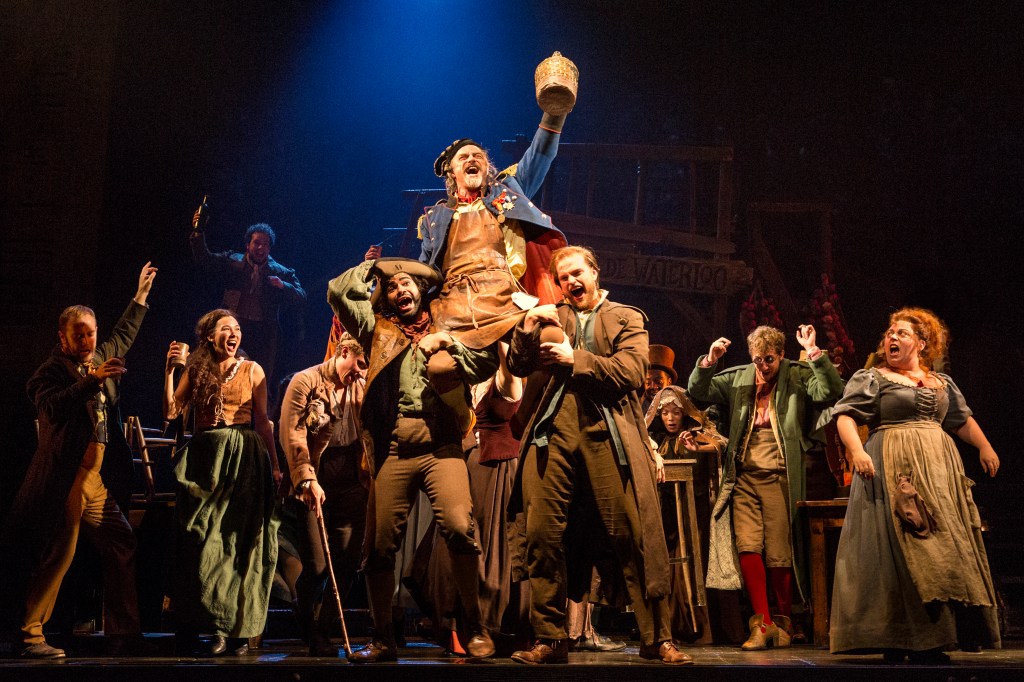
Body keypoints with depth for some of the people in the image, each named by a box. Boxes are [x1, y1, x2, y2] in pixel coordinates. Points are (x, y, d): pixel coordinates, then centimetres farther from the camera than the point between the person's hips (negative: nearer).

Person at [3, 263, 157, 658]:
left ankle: (124, 635, 9)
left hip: (98, 478, 8)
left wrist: (140, 296, 39)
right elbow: (53, 406, -24)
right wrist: (92, 380, -29)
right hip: (65, 477, -7)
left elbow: (124, 336, 36)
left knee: (123, 546, 4)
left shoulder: (101, 358, 18)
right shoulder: (51, 371, -4)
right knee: (56, 556, -7)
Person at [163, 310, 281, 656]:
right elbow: (170, 411, 1)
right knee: (207, 541, -1)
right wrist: (170, 369, -6)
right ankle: (220, 626, 8)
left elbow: (263, 421, 4)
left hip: (245, 458, -1)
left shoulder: (251, 370, 7)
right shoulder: (196, 370, 10)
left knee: (241, 540, -2)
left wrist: (275, 465, -2)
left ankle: (239, 629, 4)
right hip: (206, 458, 2)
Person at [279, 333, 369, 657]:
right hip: (315, 486, -5)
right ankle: (312, 639, 16)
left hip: (351, 486, 5)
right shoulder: (305, 381, -1)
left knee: (346, 565, 0)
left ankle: (322, 633, 15)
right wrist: (308, 480, -17)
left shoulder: (362, 387, 16)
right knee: (316, 567, -5)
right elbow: (292, 434, -9)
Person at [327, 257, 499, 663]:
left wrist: (449, 343, -3)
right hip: (392, 448, 2)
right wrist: (372, 266, 23)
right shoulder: (377, 330, 20)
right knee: (380, 543, 0)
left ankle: (475, 627, -9)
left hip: (440, 445, -2)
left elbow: (488, 365, 8)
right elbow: (338, 291, 11)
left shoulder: (445, 331, 18)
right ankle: (383, 639, 14)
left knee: (459, 527, -22)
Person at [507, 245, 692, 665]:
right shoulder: (550, 319, 23)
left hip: (607, 436, -2)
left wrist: (574, 358, -4)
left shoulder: (626, 318, 14)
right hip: (552, 434, 3)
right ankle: (550, 639, 7)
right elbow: (517, 366, 13)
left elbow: (632, 371, -2)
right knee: (543, 536, -3)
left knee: (635, 536, -6)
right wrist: (527, 327, -3)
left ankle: (657, 638, 2)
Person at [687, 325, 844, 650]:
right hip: (744, 477, 3)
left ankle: (783, 620, 22)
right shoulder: (738, 379, 12)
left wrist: (814, 353, -18)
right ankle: (762, 622, -2)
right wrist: (709, 360, -5)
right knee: (747, 546, -10)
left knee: (779, 555, 2)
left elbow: (832, 392, -13)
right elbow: (697, 392, 10)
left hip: (779, 477, -3)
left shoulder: (799, 377, 3)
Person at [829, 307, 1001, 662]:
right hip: (894, 470, -6)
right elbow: (845, 416, -9)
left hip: (939, 472, 6)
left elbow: (962, 420, 26)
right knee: (898, 549, -9)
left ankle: (930, 640, 9)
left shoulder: (942, 383, 18)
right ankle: (895, 641, -5)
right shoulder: (871, 378, 1)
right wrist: (856, 450, -25)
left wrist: (985, 448, 14)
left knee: (943, 548, 3)